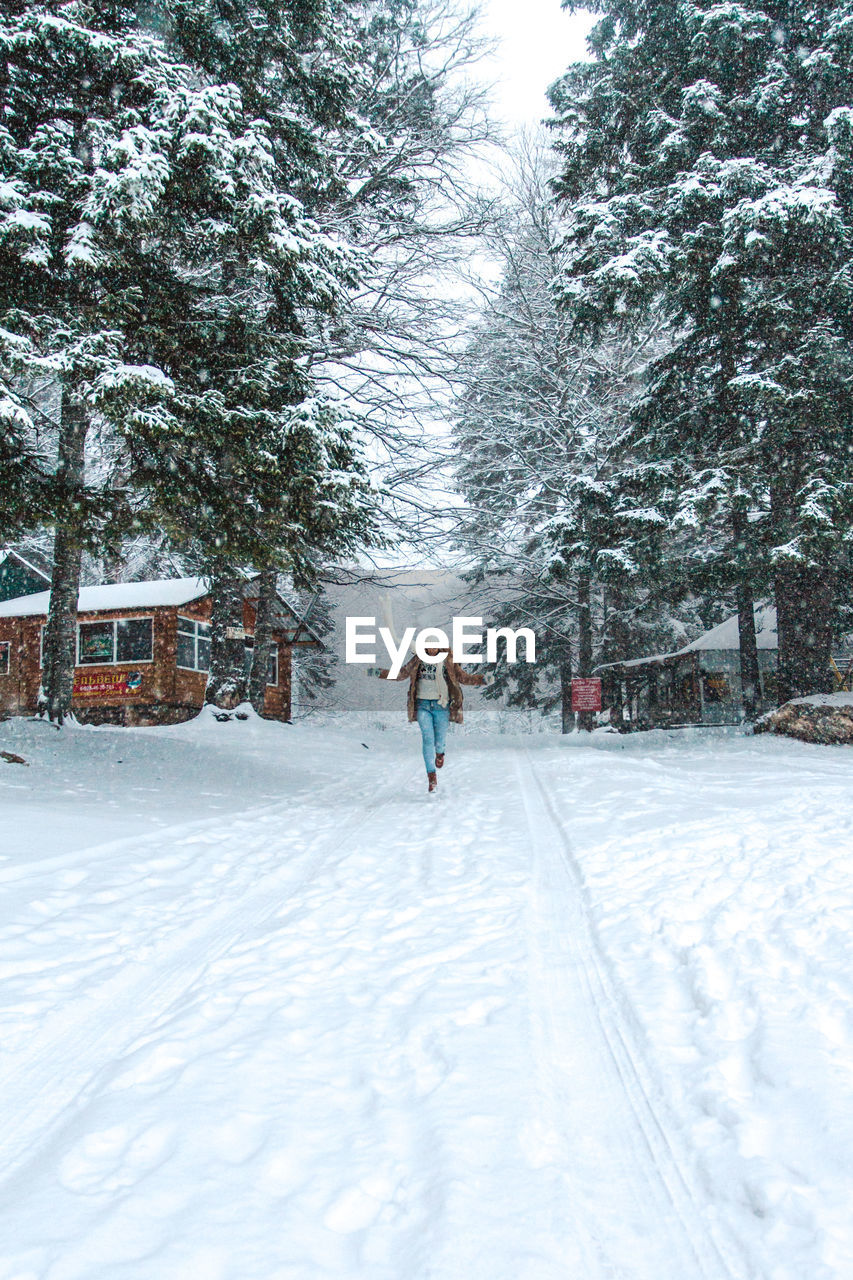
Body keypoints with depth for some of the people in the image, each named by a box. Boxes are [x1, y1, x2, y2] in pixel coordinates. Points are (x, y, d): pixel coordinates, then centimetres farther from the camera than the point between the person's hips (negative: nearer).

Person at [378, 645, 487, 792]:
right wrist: (379, 672, 0)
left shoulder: (448, 660, 2)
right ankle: (432, 776, 0)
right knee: (427, 739, -8)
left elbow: (463, 677, 7)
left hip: (441, 704, 0)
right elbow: (401, 674, 9)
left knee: (440, 741, 1)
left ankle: (440, 753, 40)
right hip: (423, 704, 1)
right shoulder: (417, 659, 5)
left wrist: (482, 679, -6)